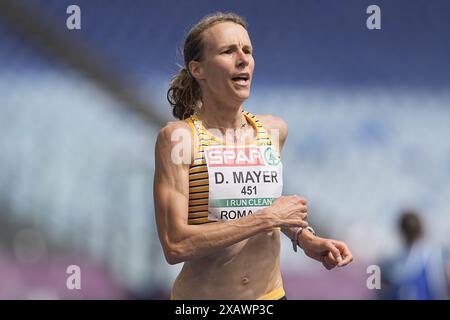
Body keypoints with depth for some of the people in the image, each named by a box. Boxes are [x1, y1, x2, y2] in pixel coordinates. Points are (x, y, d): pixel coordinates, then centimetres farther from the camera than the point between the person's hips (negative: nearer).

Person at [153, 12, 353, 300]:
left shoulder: (274, 130, 2)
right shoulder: (179, 136, -13)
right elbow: (175, 245, -22)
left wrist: (305, 239, 6)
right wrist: (267, 218, -20)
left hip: (271, 293, 4)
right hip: (201, 296, -4)